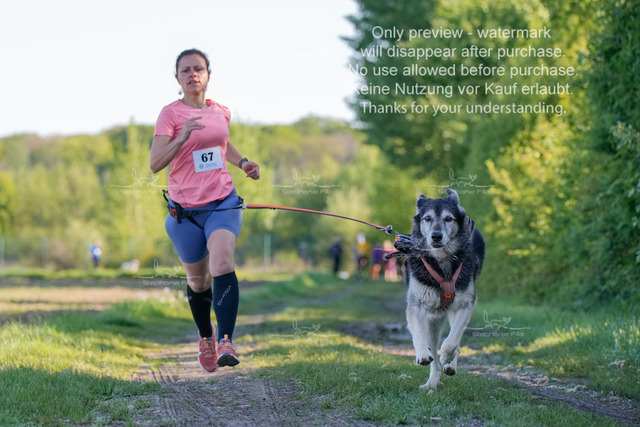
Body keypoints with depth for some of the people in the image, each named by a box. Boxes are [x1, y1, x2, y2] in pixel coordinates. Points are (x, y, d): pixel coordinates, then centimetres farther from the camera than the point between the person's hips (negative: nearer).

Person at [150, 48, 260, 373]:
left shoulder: (221, 112, 8)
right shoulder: (170, 114, -6)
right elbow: (155, 164, -16)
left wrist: (241, 162, 13)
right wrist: (182, 137, -29)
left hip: (223, 203, 2)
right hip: (185, 209, -2)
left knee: (222, 264, -23)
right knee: (198, 279, 10)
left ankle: (226, 341, -30)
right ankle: (205, 337, 37)